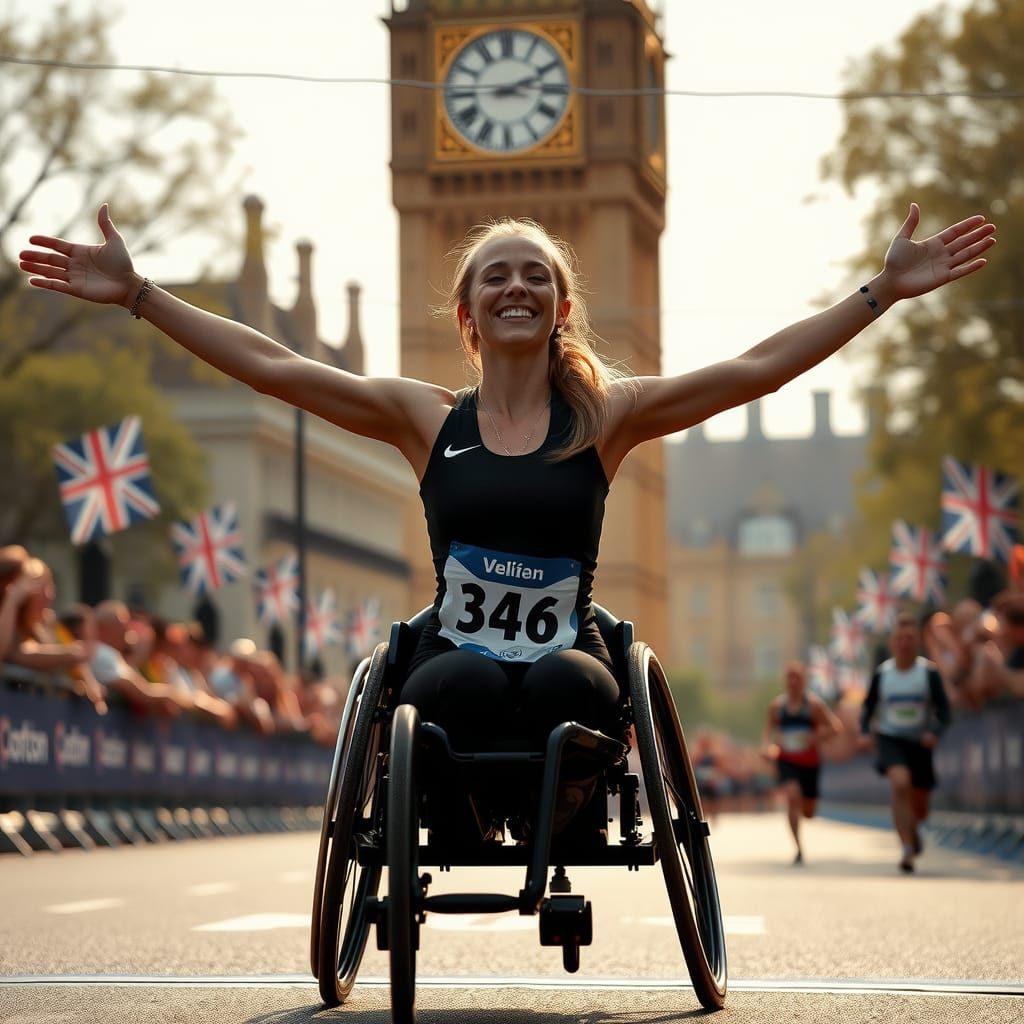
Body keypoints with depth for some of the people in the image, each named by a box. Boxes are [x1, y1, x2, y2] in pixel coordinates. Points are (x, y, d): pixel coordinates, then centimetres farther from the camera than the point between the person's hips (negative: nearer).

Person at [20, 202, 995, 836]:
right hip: (455, 660, 0)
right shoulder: (425, 417, 9)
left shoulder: (608, 413, 7)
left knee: (565, 682, -37)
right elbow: (270, 365, 5)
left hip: (568, 660, 0)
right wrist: (137, 292, 1)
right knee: (467, 681, -36)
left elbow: (758, 367, 2)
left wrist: (883, 291, -4)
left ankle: (565, 815, 0)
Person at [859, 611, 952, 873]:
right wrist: (865, 732, -6)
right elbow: (868, 707, 11)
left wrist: (935, 732, -25)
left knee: (919, 809, 9)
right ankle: (908, 848, -28)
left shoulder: (928, 672, -6)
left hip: (919, 743, 1)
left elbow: (943, 710, -7)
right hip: (890, 740, -1)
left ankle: (912, 829, 48)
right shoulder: (881, 673, -1)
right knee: (900, 782, -30)